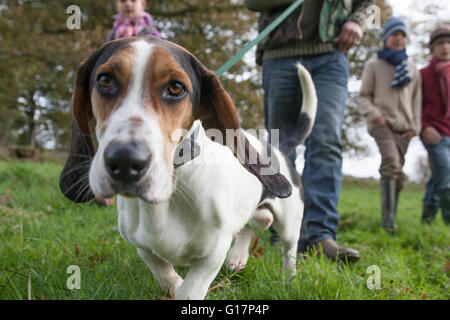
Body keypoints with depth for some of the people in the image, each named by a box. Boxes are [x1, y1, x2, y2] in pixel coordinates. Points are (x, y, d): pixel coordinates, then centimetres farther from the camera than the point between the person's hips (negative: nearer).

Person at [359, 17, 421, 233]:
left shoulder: (412, 68, 17)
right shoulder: (374, 65, 7)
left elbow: (416, 100, 20)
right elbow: (364, 97, 6)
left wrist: (415, 126, 9)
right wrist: (375, 115, -10)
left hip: (403, 125, 4)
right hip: (382, 122, -4)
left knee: (398, 173, 2)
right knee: (391, 161, -26)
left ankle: (390, 220, 11)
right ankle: (387, 215, -28)